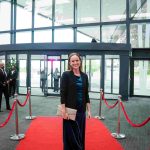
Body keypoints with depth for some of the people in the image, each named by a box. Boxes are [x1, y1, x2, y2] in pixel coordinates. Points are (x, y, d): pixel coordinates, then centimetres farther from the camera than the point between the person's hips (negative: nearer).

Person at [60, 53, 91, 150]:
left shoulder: (84, 76, 7)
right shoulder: (66, 75, -7)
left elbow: (86, 95, 9)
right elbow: (63, 94, -11)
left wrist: (89, 110, 6)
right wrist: (64, 111, -16)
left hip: (81, 110, 5)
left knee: (80, 135, 14)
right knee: (70, 136, 5)